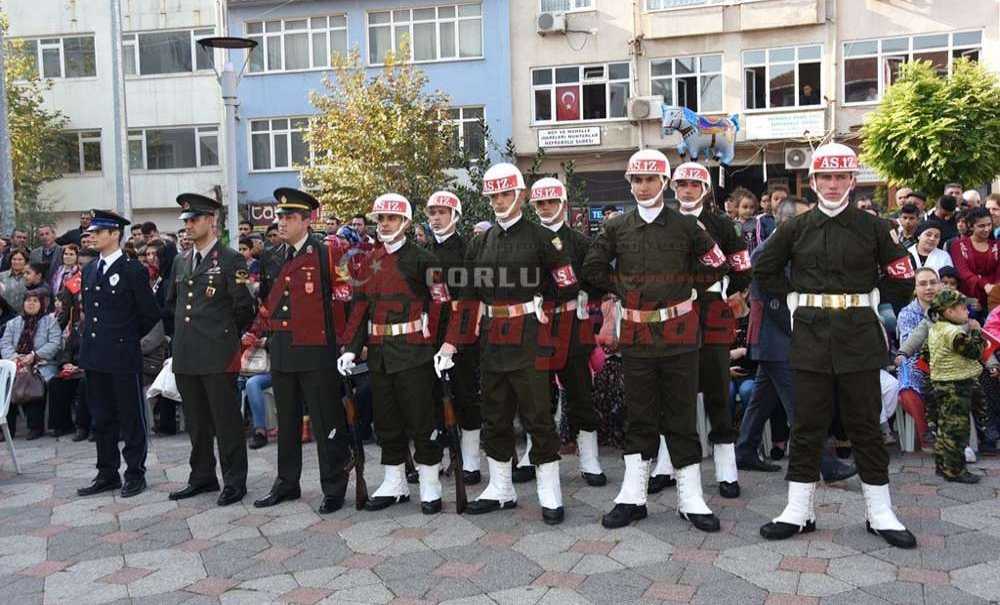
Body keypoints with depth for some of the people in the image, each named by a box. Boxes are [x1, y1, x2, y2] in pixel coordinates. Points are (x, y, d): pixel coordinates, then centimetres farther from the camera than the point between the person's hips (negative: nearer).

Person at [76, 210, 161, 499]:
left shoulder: (133, 270, -9)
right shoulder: (89, 270, 12)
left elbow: (151, 314, -6)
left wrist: (130, 337, 3)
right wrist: (88, 338, 13)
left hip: (123, 357, -7)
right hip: (94, 356, 7)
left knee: (131, 418, 3)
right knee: (101, 418, 14)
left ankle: (135, 474, 14)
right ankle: (107, 473, 24)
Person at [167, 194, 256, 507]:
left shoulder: (231, 260, -6)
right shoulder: (181, 261, 14)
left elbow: (243, 308, -5)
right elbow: (172, 302, 26)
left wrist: (224, 335, 4)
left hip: (218, 355, -6)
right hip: (186, 355, 7)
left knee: (227, 420, 0)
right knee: (196, 420, 15)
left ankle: (234, 481, 10)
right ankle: (202, 477, 27)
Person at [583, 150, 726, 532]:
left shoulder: (686, 225, 1)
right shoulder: (616, 227, 5)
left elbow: (716, 267, 7)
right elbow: (592, 269, 10)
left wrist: (679, 282, 4)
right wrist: (624, 286, 2)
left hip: (679, 332, -1)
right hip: (635, 334, 2)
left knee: (681, 414, 5)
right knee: (639, 415, 8)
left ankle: (690, 498, 14)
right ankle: (632, 496, 16)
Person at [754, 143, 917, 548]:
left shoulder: (871, 226, 2)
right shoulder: (796, 228, 5)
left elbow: (902, 272, 8)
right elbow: (764, 269, 14)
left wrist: (871, 300, 2)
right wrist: (792, 298, 6)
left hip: (858, 333, -1)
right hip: (810, 333, 1)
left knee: (865, 422, 6)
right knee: (807, 423, 5)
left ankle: (880, 513, 17)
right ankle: (799, 511, 13)